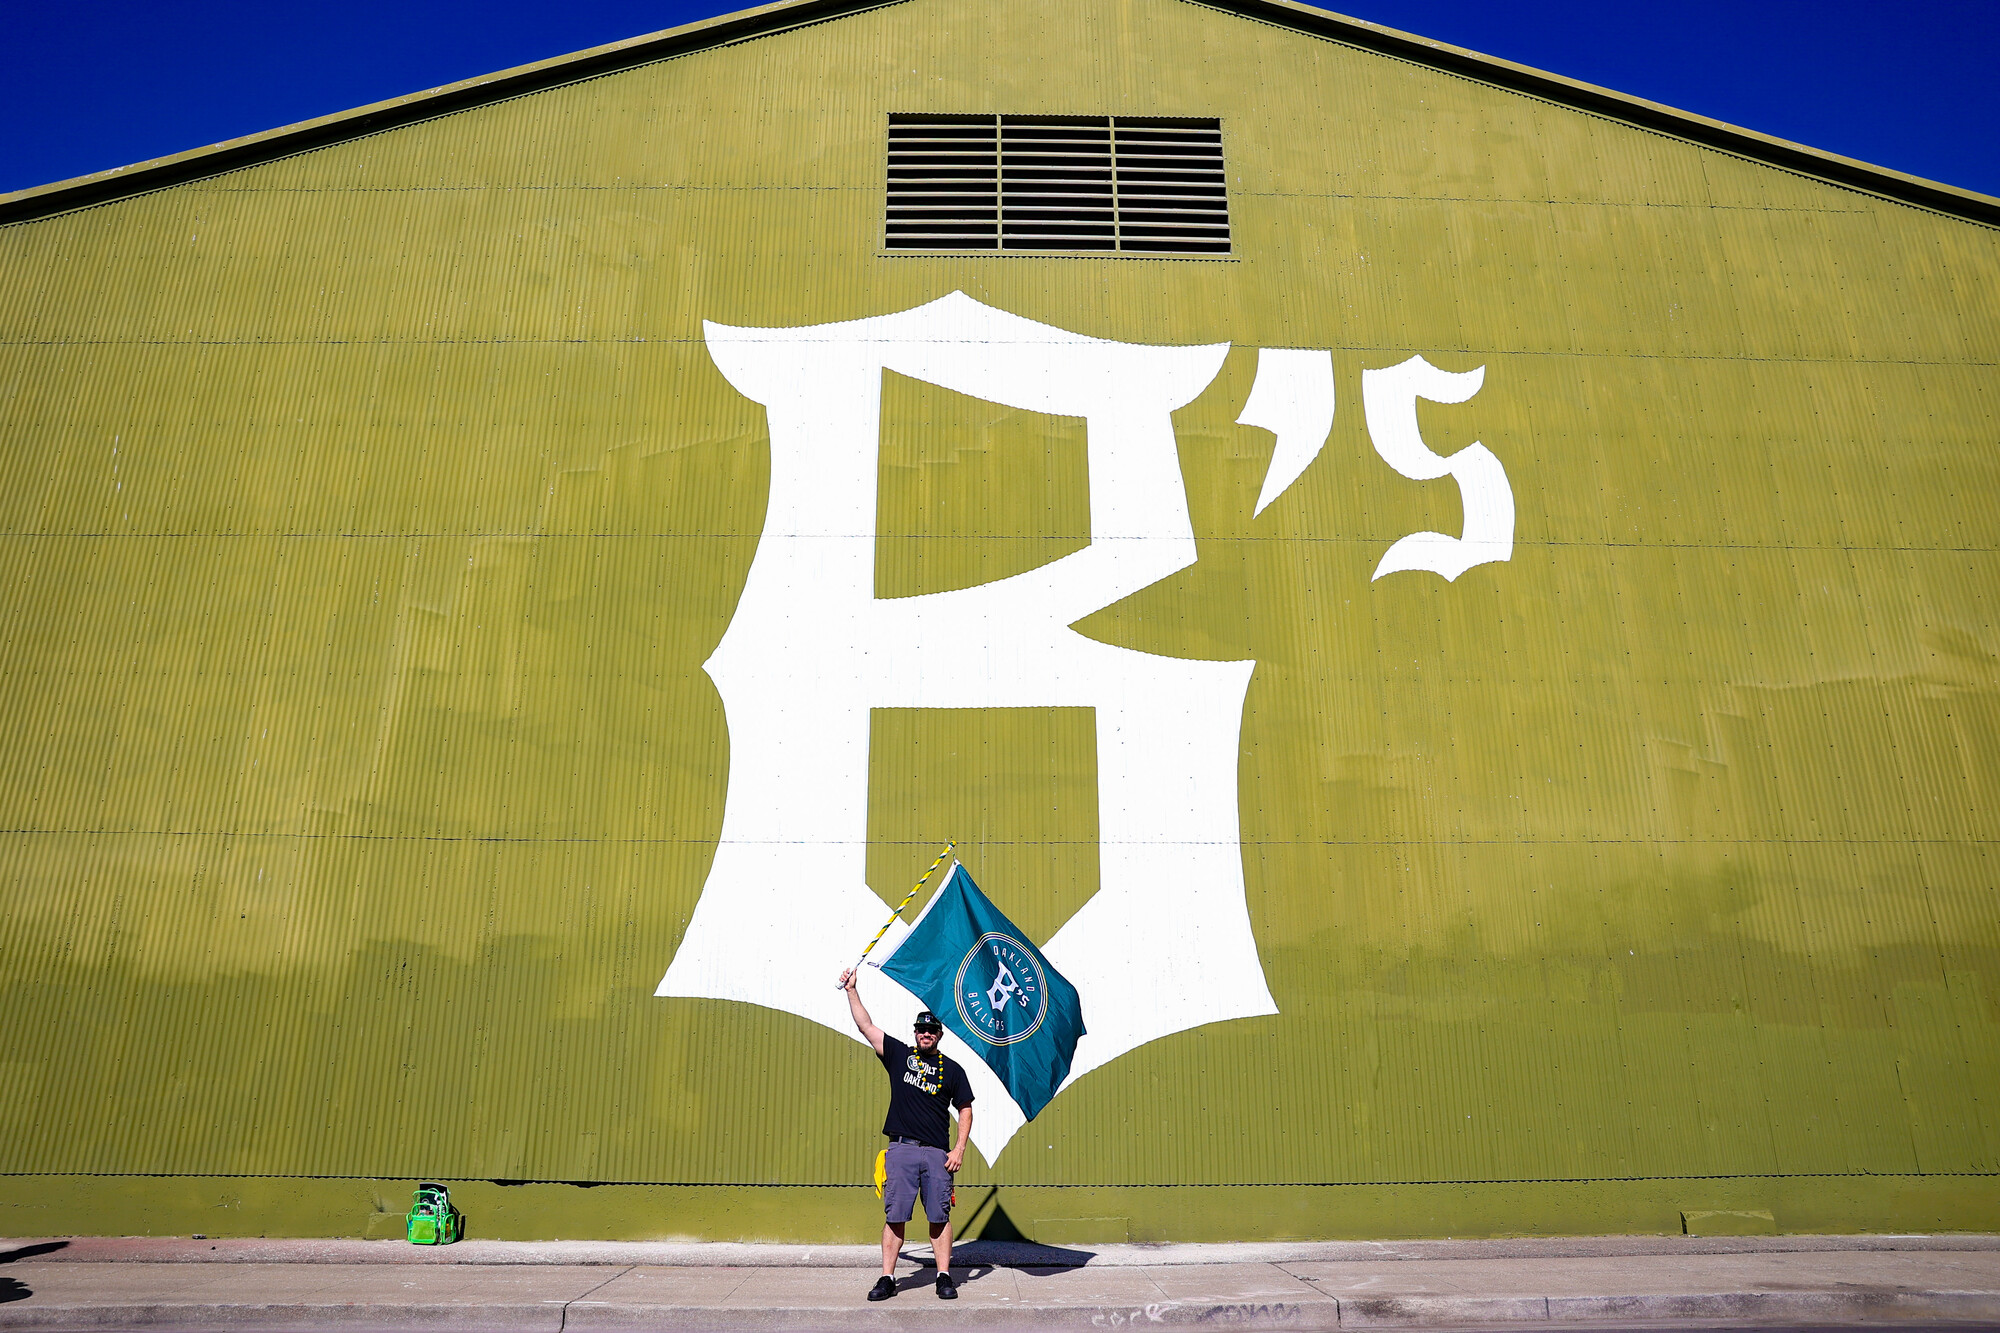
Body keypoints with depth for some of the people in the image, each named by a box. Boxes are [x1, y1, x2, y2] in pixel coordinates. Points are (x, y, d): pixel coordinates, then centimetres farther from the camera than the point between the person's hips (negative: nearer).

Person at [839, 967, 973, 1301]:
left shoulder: (952, 1069, 8)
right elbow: (867, 1027, 4)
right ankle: (887, 1278, 9)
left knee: (939, 1216, 1)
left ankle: (944, 1277, 10)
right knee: (894, 1216, 2)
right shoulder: (899, 1055, 8)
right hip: (901, 1148, 0)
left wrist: (959, 1149, 0)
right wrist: (852, 991, -3)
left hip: (937, 1152, 0)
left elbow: (965, 1110, 10)